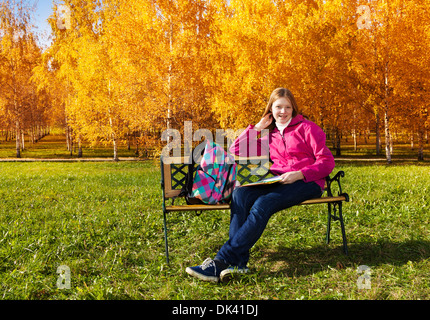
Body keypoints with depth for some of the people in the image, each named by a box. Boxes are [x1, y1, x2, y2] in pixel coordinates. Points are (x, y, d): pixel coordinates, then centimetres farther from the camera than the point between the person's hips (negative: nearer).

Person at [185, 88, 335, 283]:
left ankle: (220, 262, -37)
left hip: (307, 183, -5)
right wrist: (257, 127, 15)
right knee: (240, 195, -26)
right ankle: (238, 263, -35)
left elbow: (327, 162, -2)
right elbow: (236, 151, 19)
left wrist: (298, 174, -16)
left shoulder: (307, 128, 6)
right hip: (278, 182, 5)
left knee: (263, 204, -33)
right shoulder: (270, 135, 21)